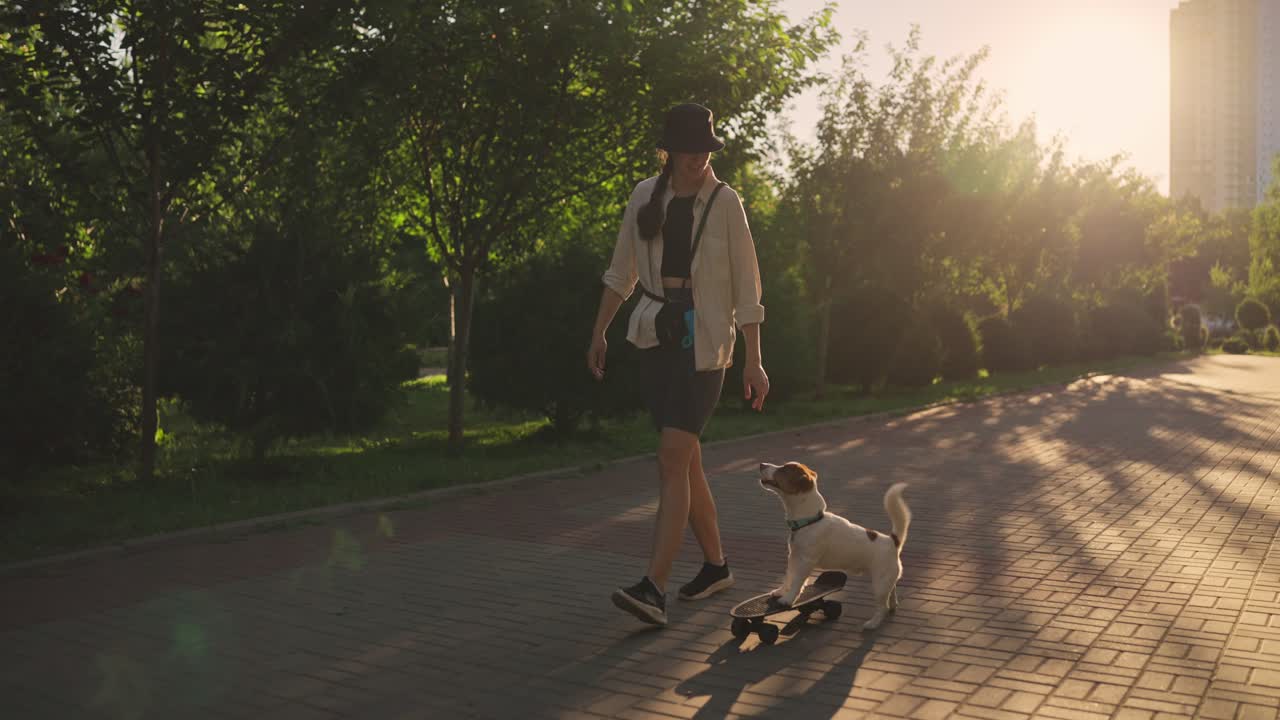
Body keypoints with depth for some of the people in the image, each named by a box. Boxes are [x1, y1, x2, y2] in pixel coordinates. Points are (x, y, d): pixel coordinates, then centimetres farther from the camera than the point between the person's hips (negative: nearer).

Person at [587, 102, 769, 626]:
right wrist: (599, 332, 12)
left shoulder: (724, 202, -5)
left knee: (673, 459, -15)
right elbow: (622, 272, 15)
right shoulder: (645, 196, 6)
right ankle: (716, 565, 27)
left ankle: (654, 589, -17)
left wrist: (754, 361, -8)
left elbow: (746, 286, -5)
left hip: (704, 342, -5)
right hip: (655, 338, 5)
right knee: (686, 460, 11)